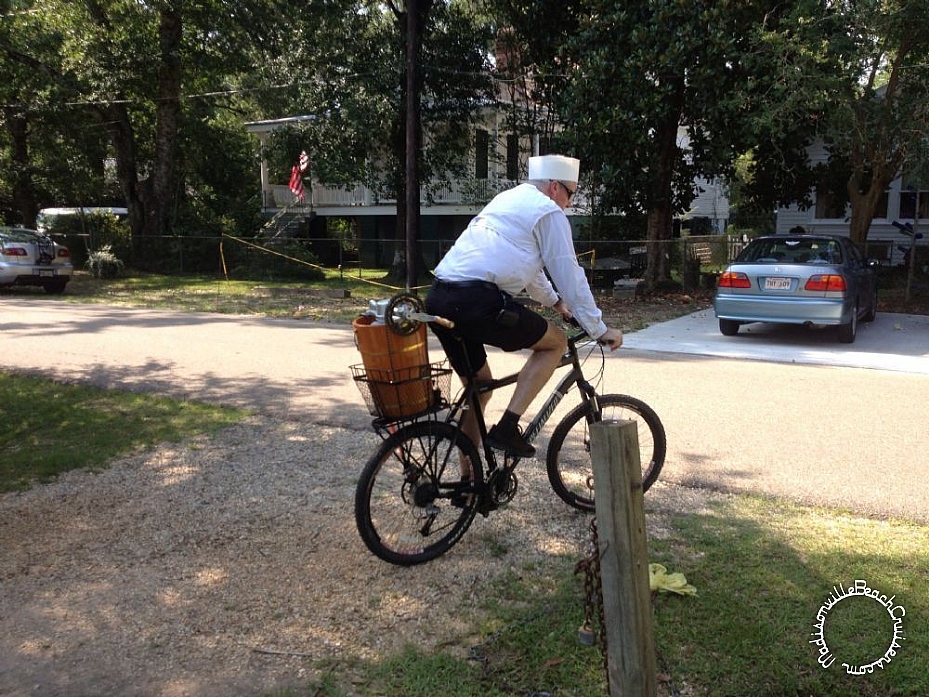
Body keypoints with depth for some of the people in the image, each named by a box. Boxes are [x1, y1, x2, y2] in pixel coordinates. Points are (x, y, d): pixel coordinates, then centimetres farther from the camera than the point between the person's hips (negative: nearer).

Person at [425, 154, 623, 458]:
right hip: (477, 302, -9)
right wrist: (600, 330, 13)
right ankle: (507, 428, -1)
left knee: (479, 384, 23)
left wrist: (554, 300, 54)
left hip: (438, 300, 9)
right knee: (556, 342, 9)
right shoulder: (548, 211, 4)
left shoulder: (507, 199, 30)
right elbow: (570, 275, 4)